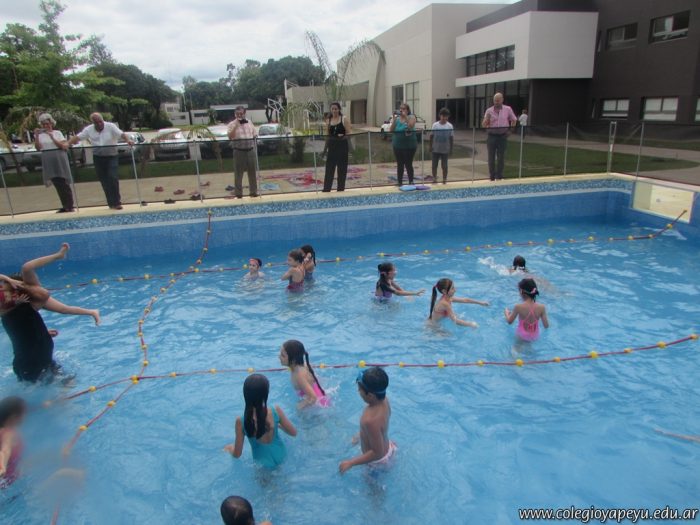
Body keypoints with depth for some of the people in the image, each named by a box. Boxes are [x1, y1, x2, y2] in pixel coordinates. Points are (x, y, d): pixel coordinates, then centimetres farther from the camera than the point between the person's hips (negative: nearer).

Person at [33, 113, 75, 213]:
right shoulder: (40, 135, 10)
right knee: (57, 184, 1)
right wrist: (36, 136, -9)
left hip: (59, 159, -2)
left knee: (64, 183, -4)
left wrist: (52, 137, -12)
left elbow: (63, 146, -6)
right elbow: (38, 148, -1)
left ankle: (70, 206, -2)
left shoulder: (57, 133, 5)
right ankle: (65, 206, 5)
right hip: (48, 161, 2)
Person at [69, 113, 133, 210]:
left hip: (111, 156, -3)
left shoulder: (111, 126, -7)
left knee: (113, 178, -15)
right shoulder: (89, 129, 3)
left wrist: (128, 140, -39)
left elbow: (122, 134, -19)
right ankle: (112, 203, 14)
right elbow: (77, 137, 2)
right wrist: (68, 143, -13)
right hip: (98, 157, 3)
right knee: (104, 181, 5)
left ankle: (116, 201, -4)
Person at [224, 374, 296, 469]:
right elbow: (293, 433, -8)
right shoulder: (276, 411, -23)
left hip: (263, 462, -1)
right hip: (281, 456, 1)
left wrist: (230, 448, 8)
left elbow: (237, 454, -14)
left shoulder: (241, 421, -25)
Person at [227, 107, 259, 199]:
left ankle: (253, 192, 18)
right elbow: (230, 137, -15)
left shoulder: (249, 122, 10)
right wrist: (236, 126, -19)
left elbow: (255, 135, 15)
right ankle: (238, 194, 6)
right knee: (238, 173, 0)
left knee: (252, 172, 8)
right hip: (239, 151, -3)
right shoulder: (232, 124, -2)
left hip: (250, 150, 4)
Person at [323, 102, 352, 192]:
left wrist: (343, 136, -25)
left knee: (342, 168, 3)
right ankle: (326, 189, 4)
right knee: (329, 167, 0)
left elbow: (349, 133, -6)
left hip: (342, 145, -3)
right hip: (332, 146, 3)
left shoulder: (344, 119, -1)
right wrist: (326, 146, 11)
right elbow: (328, 135, 16)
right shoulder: (329, 120, 11)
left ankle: (341, 188, 12)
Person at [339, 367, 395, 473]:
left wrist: (351, 463, -27)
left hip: (378, 460, -6)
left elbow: (377, 453, -34)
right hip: (386, 447, 6)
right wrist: (361, 435, 18)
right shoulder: (383, 400, -17)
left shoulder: (371, 420, -43)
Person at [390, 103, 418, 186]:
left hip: (409, 146, -4)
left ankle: (411, 182, 8)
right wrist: (394, 119, -11)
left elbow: (411, 126, -20)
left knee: (408, 164, -3)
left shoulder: (411, 117, -2)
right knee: (400, 165, 9)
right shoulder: (396, 119, 7)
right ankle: (400, 183, 17)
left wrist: (405, 116, -19)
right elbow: (391, 130, -3)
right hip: (397, 146, 4)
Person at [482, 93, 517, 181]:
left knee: (501, 158, 2)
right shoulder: (489, 111, 2)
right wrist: (487, 118, -19)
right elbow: (484, 125, 0)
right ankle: (492, 177, 12)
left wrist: (510, 129, 4)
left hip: (502, 136, 0)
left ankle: (499, 176, 12)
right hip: (491, 136, 0)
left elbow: (514, 120, 14)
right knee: (491, 158, 3)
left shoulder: (508, 109, 2)